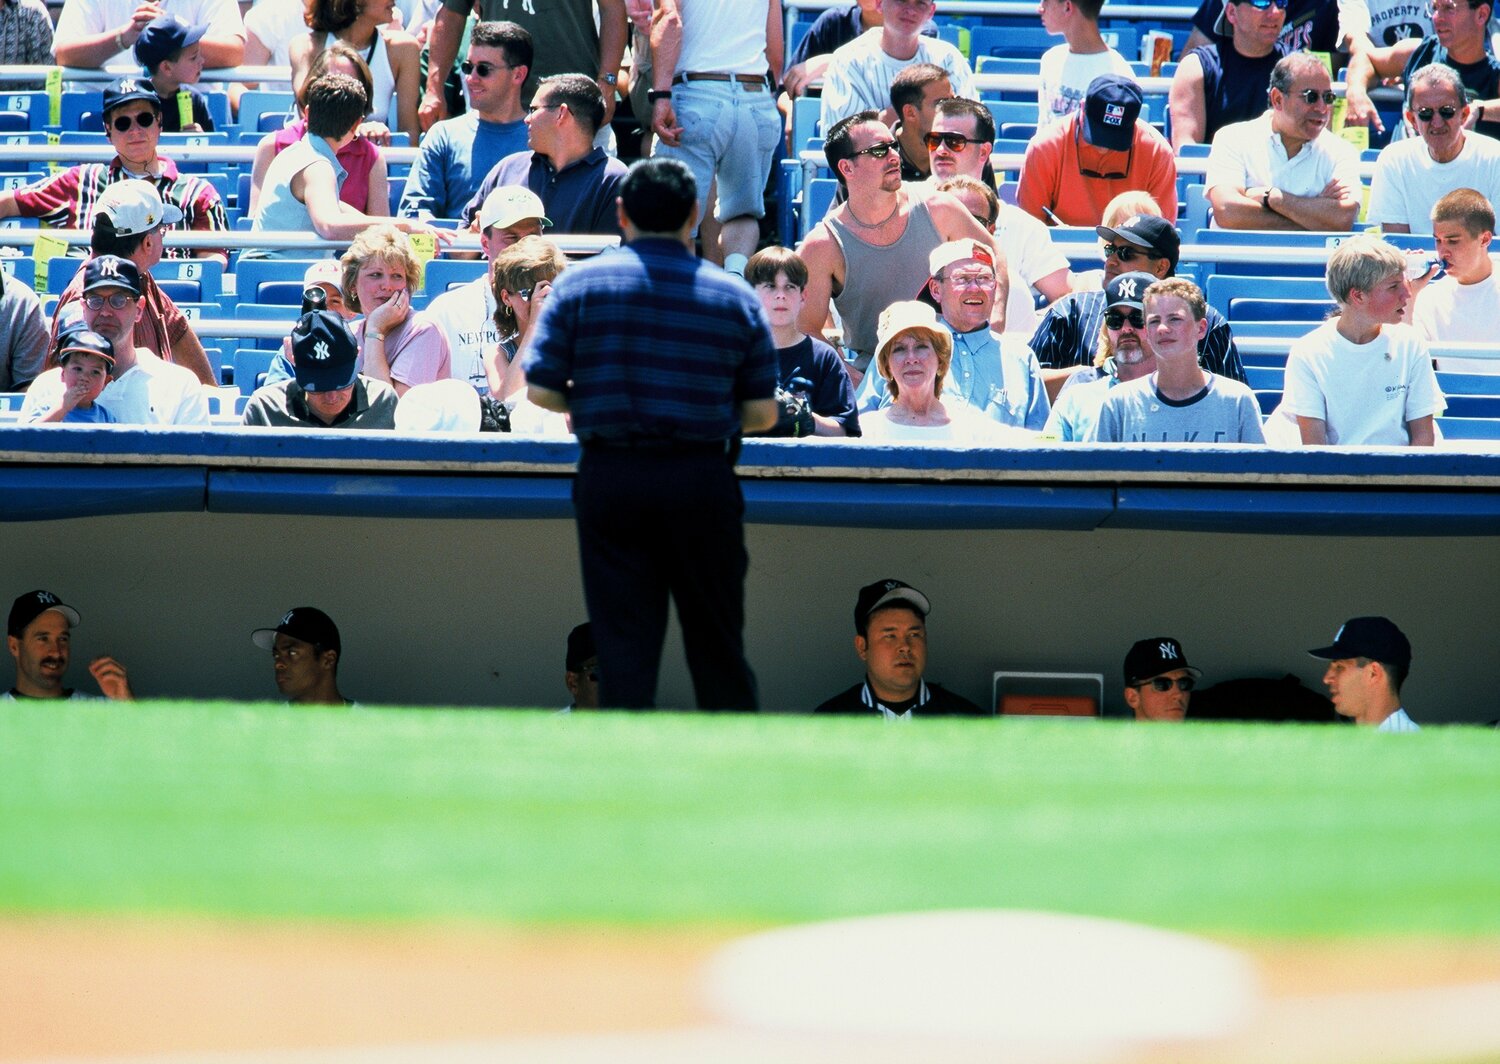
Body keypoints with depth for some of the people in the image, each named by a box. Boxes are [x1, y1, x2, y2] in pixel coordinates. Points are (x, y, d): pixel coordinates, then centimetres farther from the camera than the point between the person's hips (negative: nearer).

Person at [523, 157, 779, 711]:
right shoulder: (735, 296, 3)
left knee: (623, 643, 1)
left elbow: (541, 389, -4)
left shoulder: (581, 284, 0)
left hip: (609, 478, -1)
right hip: (702, 479, 1)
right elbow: (762, 413, 2)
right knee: (716, 643, 10)